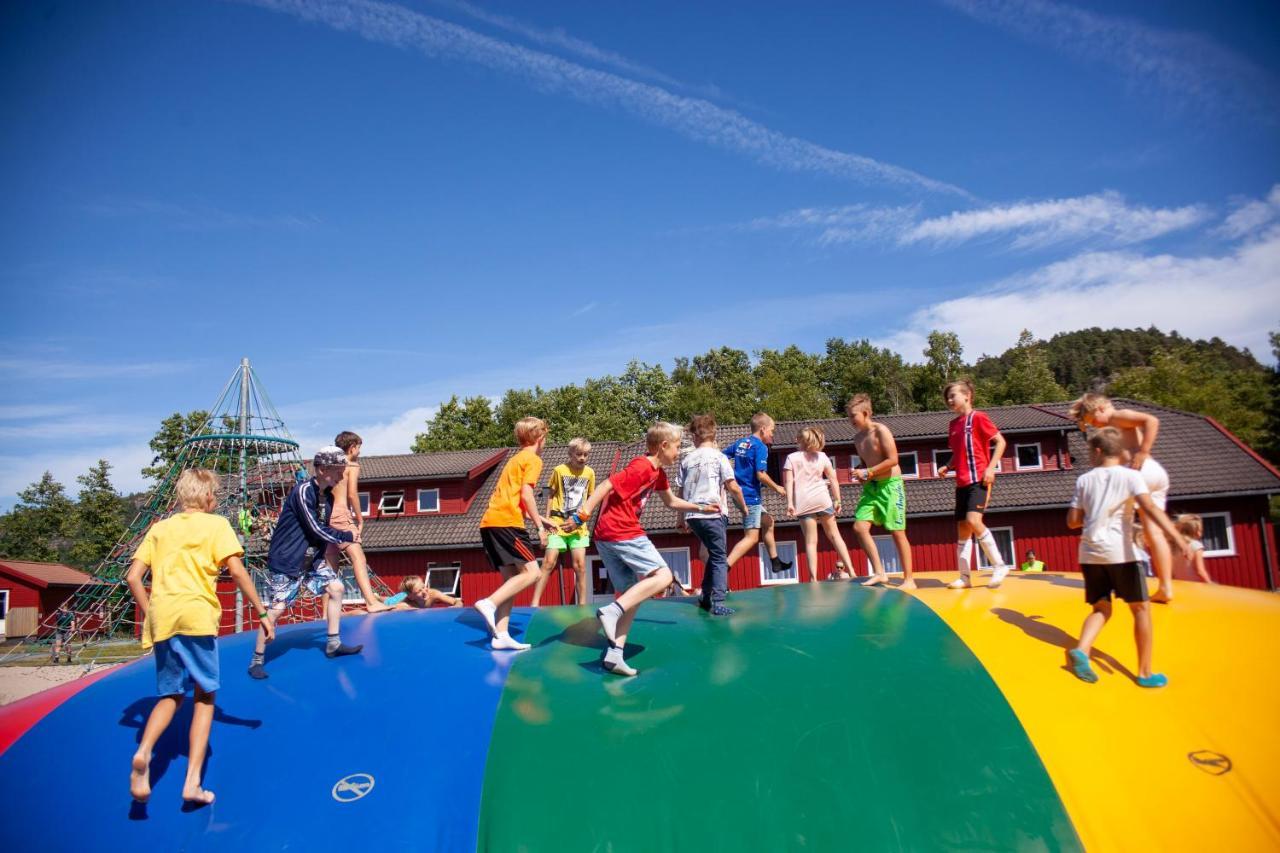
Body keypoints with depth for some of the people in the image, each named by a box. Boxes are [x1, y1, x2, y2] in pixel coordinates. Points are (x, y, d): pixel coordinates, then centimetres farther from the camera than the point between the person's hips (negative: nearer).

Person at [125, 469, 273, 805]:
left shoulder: (160, 528, 18)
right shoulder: (216, 524, 5)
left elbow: (132, 577, 12)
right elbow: (237, 572, -5)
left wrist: (150, 614, 21)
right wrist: (262, 613, -1)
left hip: (160, 621, 4)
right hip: (196, 616, -4)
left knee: (171, 695, 18)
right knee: (204, 696, 7)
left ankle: (143, 752, -9)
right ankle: (193, 783, 1)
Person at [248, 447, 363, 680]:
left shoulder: (328, 496, 3)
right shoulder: (303, 491, -22)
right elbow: (316, 529, -23)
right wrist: (347, 536, -13)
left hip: (312, 559, 8)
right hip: (285, 562, -8)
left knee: (335, 587, 3)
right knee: (276, 608, -6)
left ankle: (333, 644, 13)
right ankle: (257, 661, 8)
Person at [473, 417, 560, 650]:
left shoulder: (515, 459, 28)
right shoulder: (533, 459, 1)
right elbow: (525, 494, -12)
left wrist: (539, 519, 28)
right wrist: (539, 524, -5)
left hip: (490, 522, 9)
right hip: (506, 522, -9)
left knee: (511, 577, 9)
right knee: (531, 572, -8)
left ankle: (500, 635, 3)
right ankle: (489, 603, -20)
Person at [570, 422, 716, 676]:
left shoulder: (658, 472, 18)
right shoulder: (641, 467, -13)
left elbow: (671, 501, 34)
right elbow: (606, 486, -19)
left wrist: (700, 507, 31)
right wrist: (582, 515, -23)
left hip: (606, 537, 10)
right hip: (623, 533, -10)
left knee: (632, 593, 10)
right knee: (663, 576, -8)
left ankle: (614, 654, 4)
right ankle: (612, 611, -21)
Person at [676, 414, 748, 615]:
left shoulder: (686, 459, 9)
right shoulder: (718, 456, -3)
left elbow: (681, 492, 11)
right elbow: (733, 487, -6)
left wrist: (681, 518, 20)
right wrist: (744, 507, 9)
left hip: (693, 515, 5)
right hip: (714, 513, -5)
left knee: (712, 554, 21)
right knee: (719, 557, 1)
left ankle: (706, 597, 24)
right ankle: (718, 602, -9)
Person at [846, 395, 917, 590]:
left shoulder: (881, 430, -12)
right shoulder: (857, 437, 10)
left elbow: (893, 459, -19)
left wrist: (868, 472, -18)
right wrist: (861, 475, 1)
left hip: (890, 485, -7)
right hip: (871, 487, 7)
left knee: (897, 532, -3)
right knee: (859, 527, -6)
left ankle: (909, 580, 7)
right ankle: (879, 573, 3)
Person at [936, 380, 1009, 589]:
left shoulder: (978, 417, -5)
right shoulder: (953, 424, 15)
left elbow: (1000, 441, -7)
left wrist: (991, 468, -16)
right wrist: (948, 467, 6)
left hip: (978, 479, -8)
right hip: (962, 482, 8)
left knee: (973, 521, -23)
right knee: (962, 528, 6)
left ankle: (999, 565, -6)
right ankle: (964, 577, 11)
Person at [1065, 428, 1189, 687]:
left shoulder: (1084, 480, 9)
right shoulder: (1130, 475, 0)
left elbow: (1072, 522, 9)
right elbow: (1150, 508, -16)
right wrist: (1179, 539, -23)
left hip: (1089, 553, 3)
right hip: (1119, 552, -3)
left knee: (1101, 608, 14)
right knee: (1141, 609, 10)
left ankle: (1081, 651, -10)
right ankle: (1145, 672, 13)